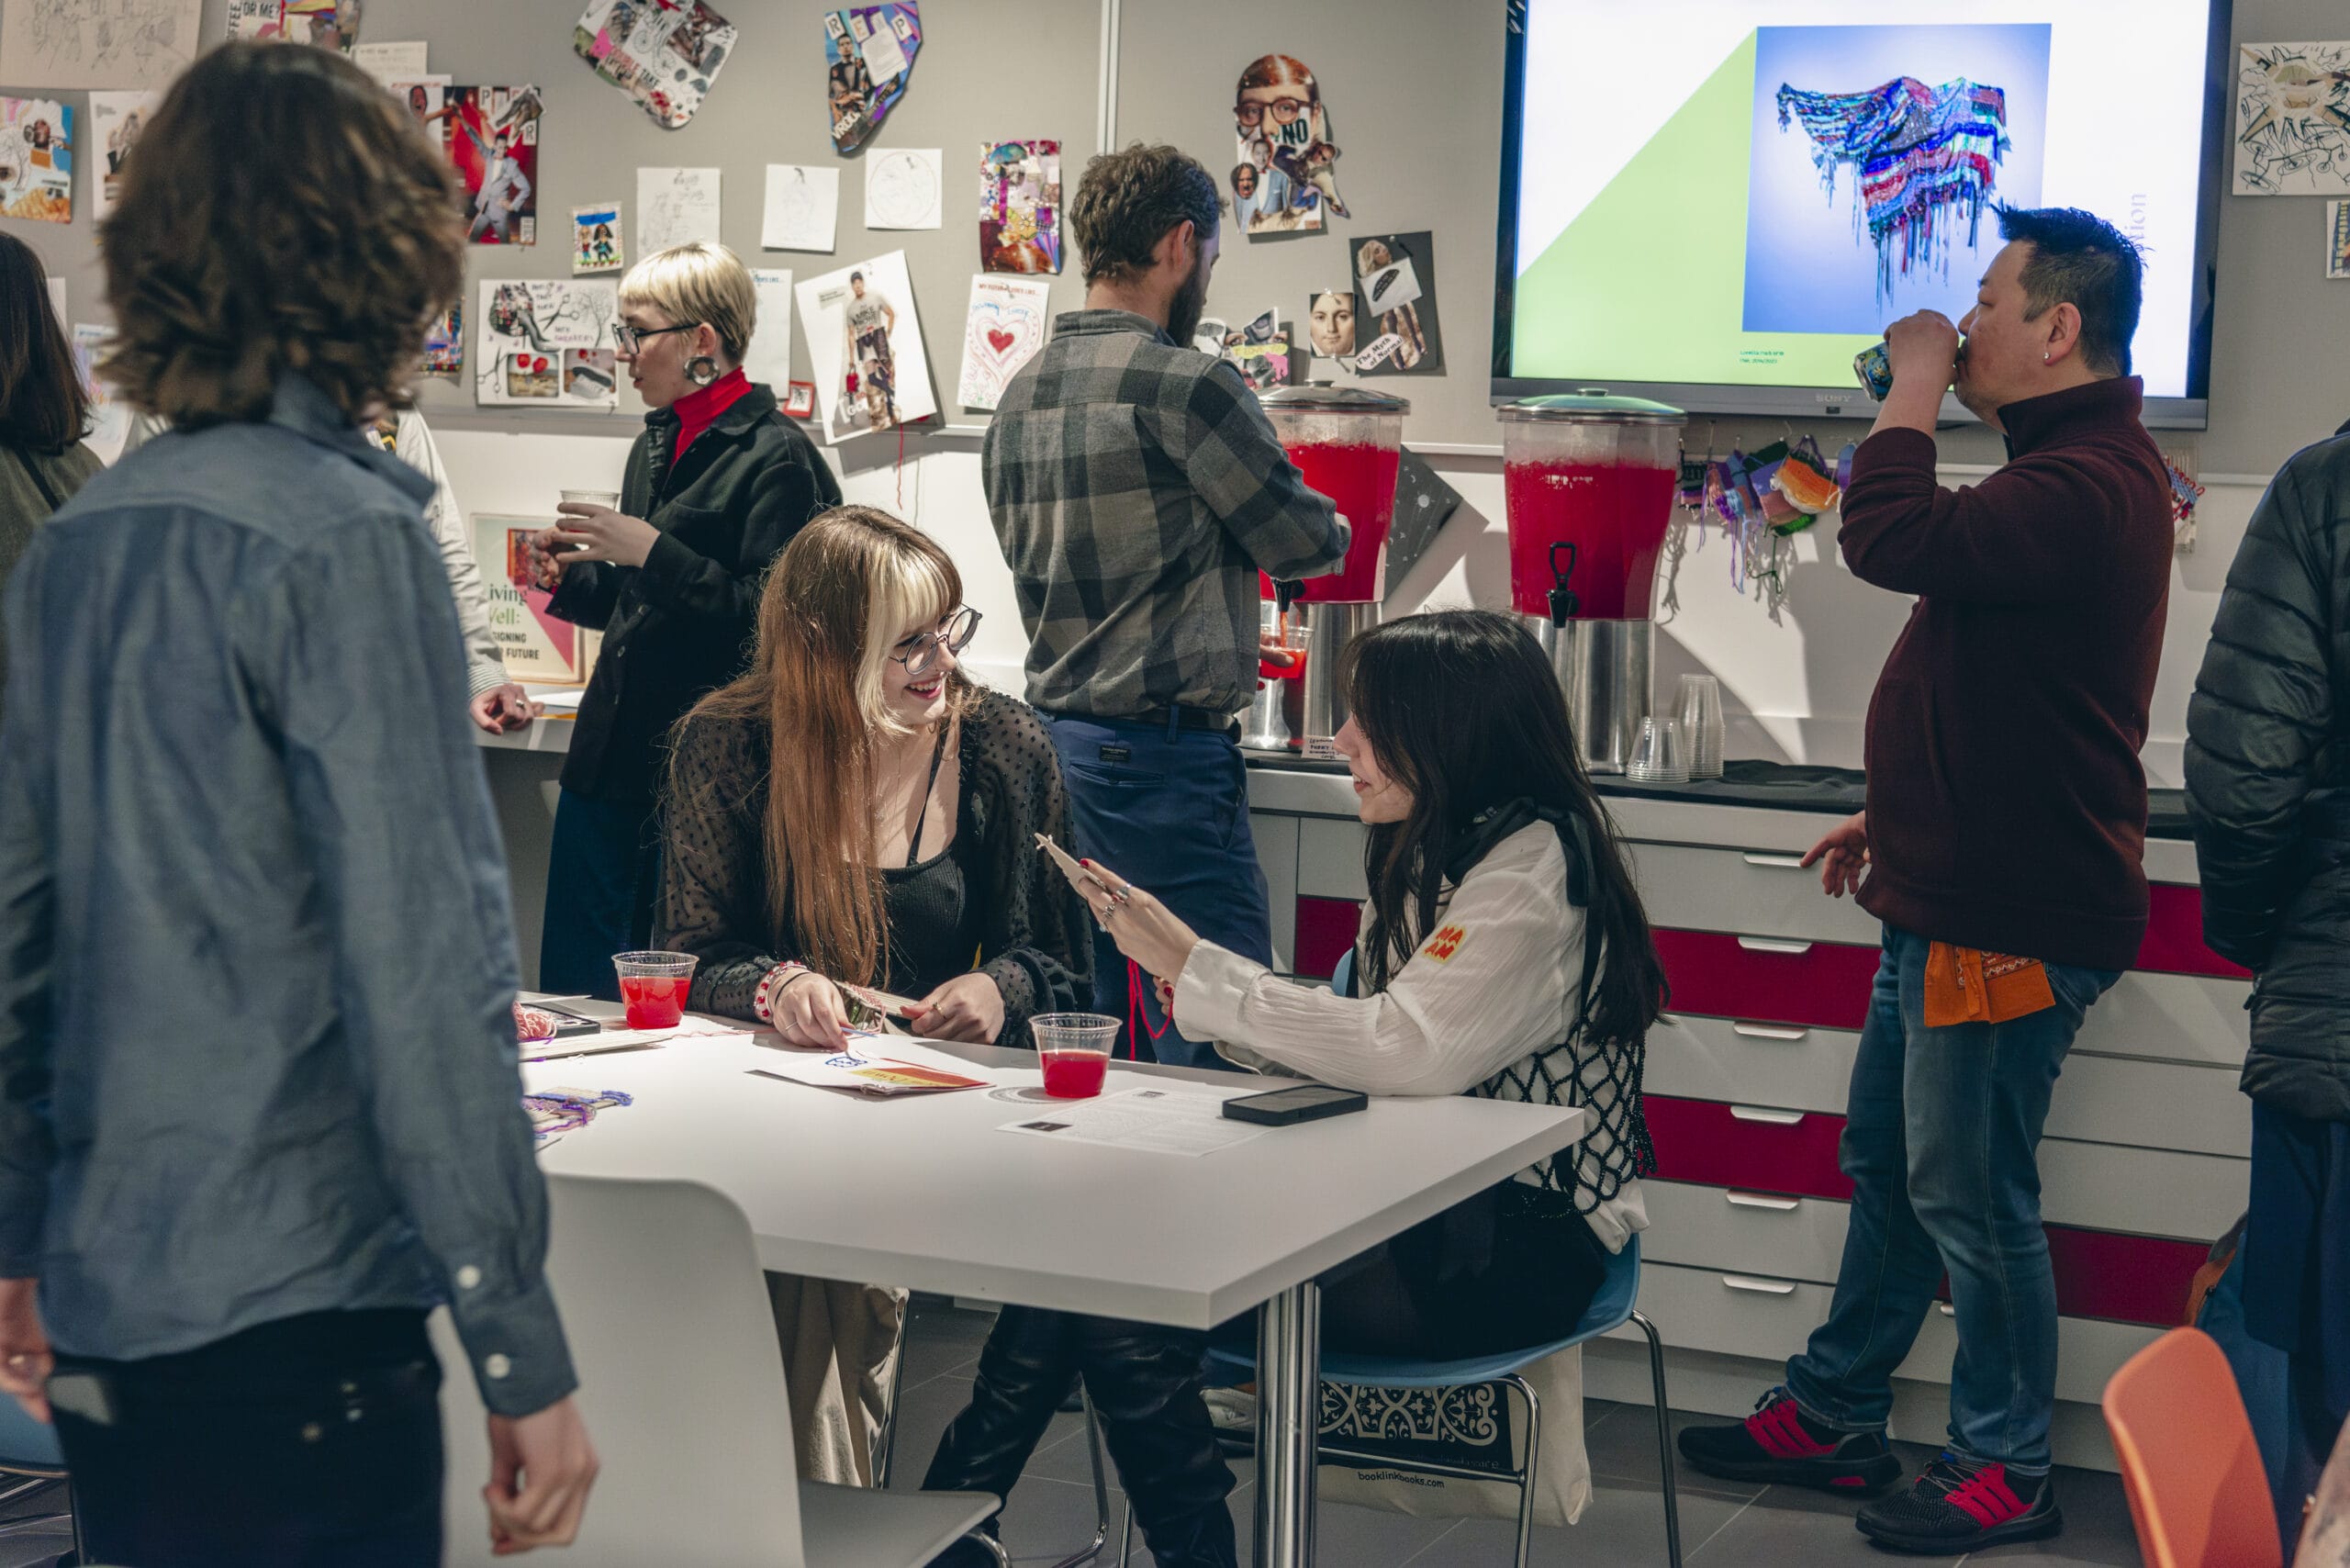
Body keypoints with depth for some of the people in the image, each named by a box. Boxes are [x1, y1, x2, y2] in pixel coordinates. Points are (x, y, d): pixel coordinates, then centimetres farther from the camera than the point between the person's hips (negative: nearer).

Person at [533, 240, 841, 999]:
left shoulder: (775, 458, -10)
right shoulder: (656, 447, 15)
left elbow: (769, 618, -19)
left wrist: (653, 553, -19)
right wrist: (572, 580, 6)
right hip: (611, 757, 8)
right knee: (571, 984, 10)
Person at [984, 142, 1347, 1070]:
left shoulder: (1021, 394, 11)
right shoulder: (1184, 384, -13)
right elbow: (1304, 542, -5)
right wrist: (1332, 526, 19)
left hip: (1056, 739, 9)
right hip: (1163, 751, -8)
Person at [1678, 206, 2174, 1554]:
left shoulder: (2085, 485, -22)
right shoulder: (2075, 466, 16)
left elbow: (1895, 540, -35)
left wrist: (1917, 381, -20)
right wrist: (1896, 815, 25)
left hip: (2010, 922, -11)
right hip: (1957, 899, 11)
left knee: (1970, 1195, 0)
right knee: (1887, 1169, 18)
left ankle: (2006, 1471, 14)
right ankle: (1833, 1418, 30)